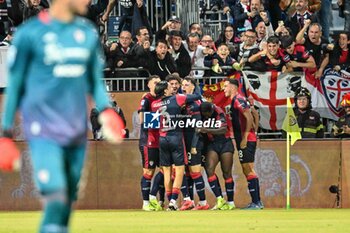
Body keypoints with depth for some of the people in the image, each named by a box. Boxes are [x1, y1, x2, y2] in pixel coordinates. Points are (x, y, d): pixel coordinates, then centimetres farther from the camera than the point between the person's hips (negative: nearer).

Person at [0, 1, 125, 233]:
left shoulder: (88, 33, 10)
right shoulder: (31, 33, -5)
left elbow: (95, 81, 19)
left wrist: (105, 110, -1)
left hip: (77, 132, 5)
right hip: (44, 132, -5)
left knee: (67, 203, 8)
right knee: (55, 200, -18)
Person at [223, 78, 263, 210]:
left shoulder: (238, 100, -11)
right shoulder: (236, 100, 18)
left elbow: (249, 118, -19)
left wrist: (245, 138, -20)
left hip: (246, 141, -10)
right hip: (244, 141, 10)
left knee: (248, 170, -10)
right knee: (248, 171, 12)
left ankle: (255, 203, -11)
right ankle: (257, 202, 14)